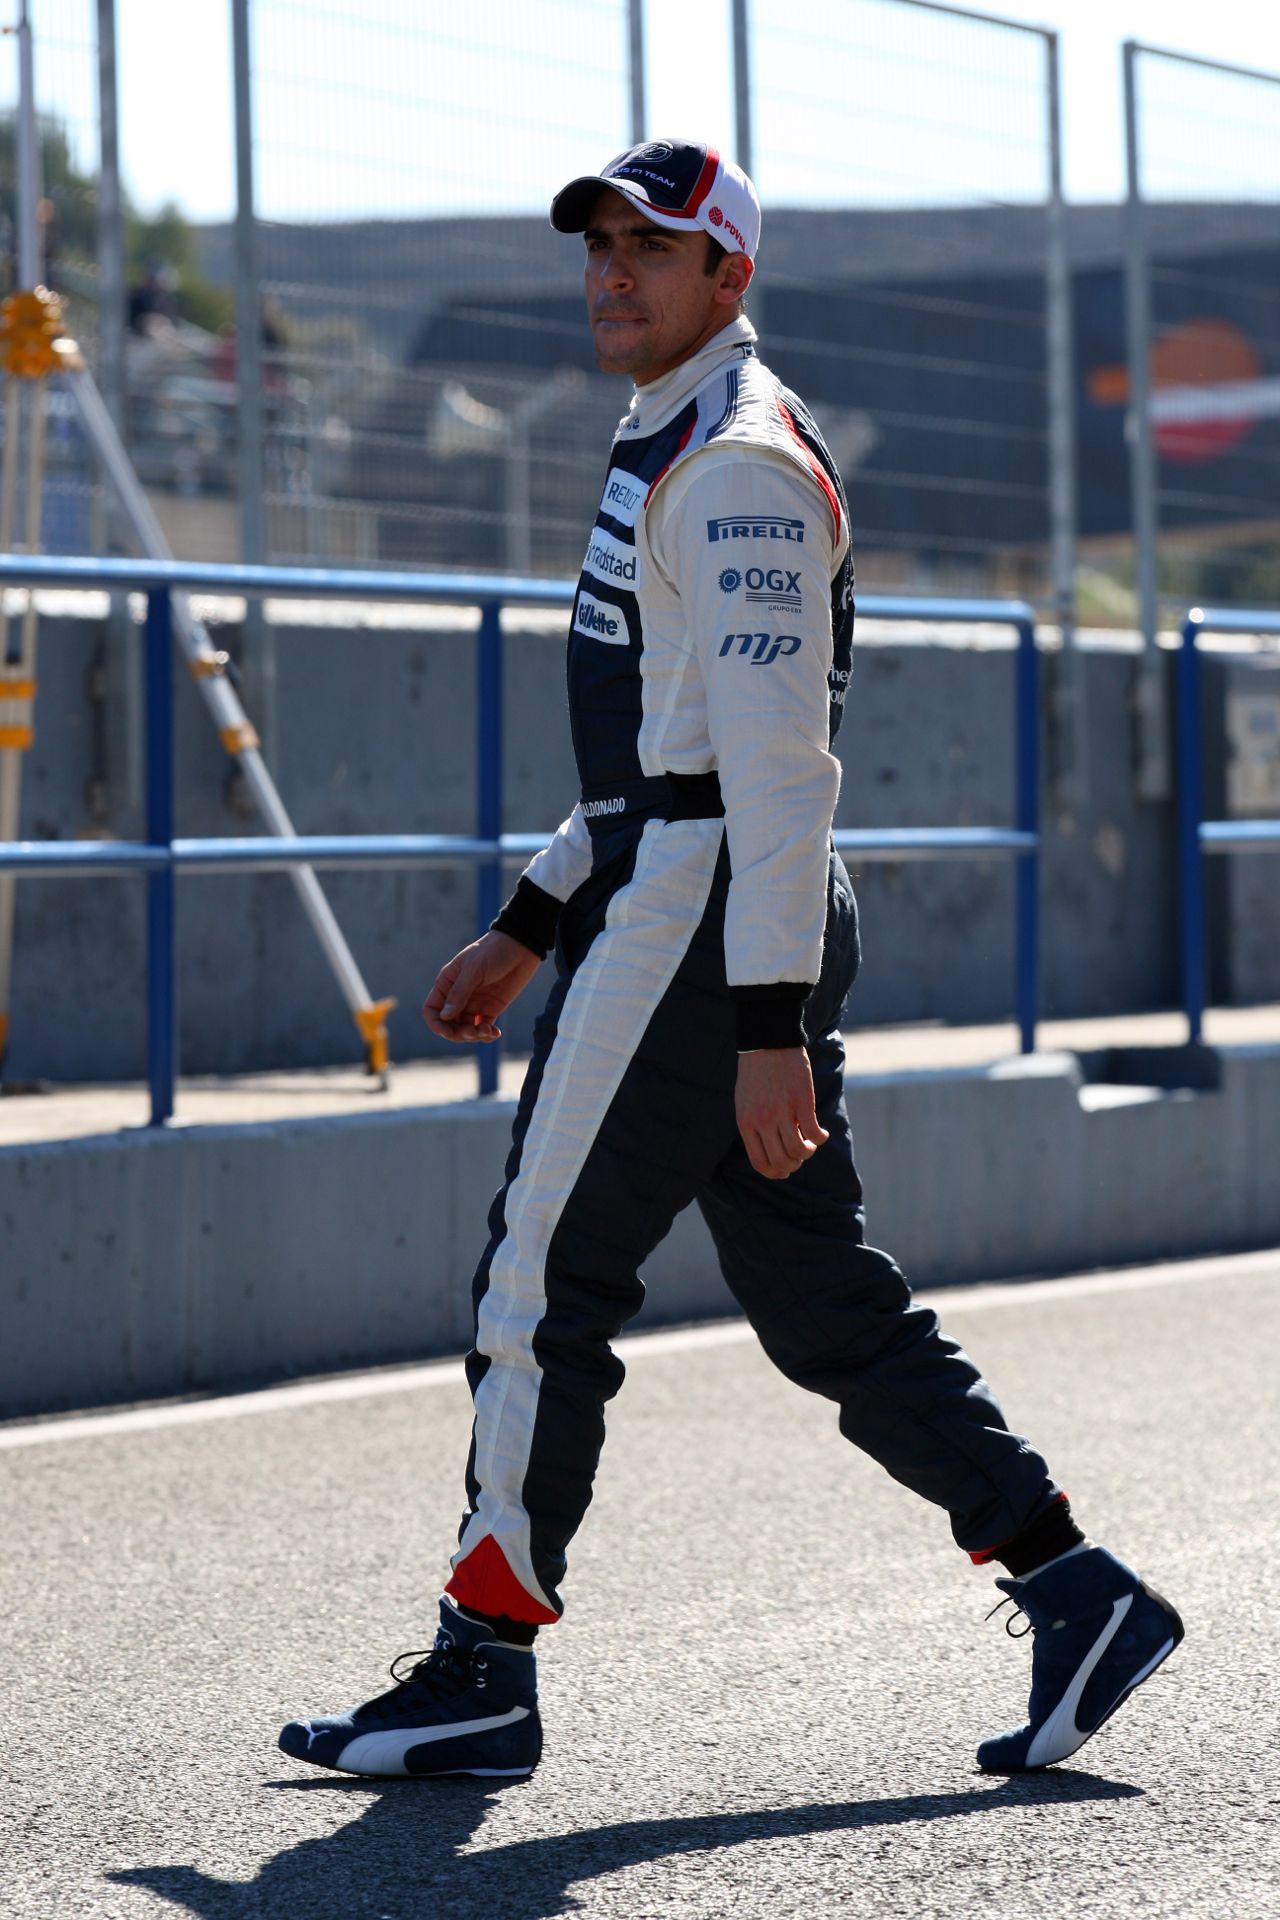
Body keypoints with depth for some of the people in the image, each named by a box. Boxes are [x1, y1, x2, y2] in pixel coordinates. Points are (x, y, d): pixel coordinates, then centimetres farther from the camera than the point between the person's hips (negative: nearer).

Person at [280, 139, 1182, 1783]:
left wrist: (769, 1029, -24)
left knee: (544, 1279, -3)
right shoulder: (674, 448, 20)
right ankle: (1073, 1595, 8)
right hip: (703, 915, 10)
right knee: (823, 1303, 8)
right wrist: (525, 935, 24)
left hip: (708, 923, -10)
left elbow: (773, 758, -20)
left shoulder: (740, 461, -13)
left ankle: (482, 1673, 5)